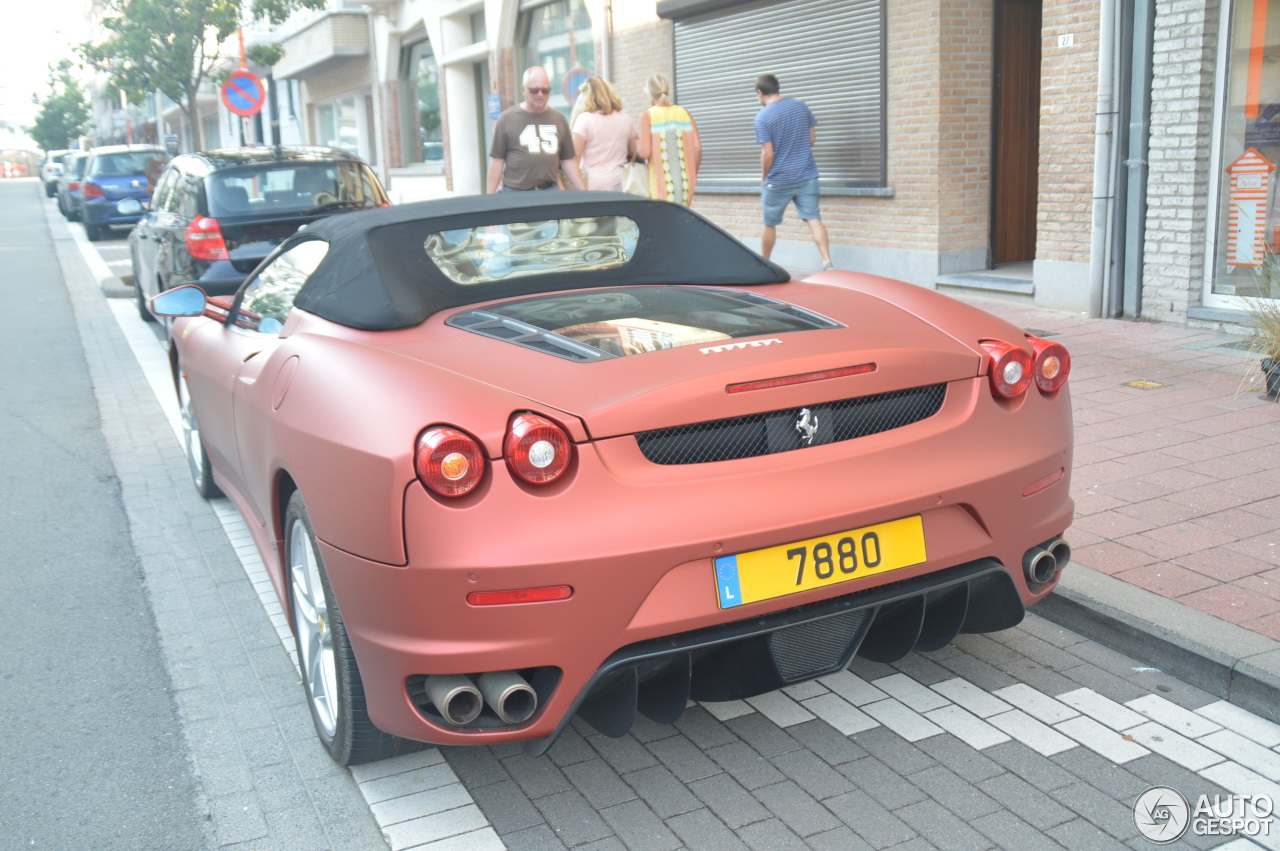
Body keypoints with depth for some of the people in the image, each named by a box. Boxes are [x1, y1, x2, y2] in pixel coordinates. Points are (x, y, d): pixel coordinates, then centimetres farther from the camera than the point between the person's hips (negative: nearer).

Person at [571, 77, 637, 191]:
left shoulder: (584, 119, -6)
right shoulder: (625, 118, 8)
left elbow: (575, 156, -8)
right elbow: (633, 152, 18)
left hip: (592, 185, -4)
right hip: (619, 183, 4)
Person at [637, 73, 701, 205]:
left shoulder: (647, 115, -5)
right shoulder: (685, 113, 5)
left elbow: (645, 152, -12)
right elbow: (698, 148, 1)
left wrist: (637, 152, 10)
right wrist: (693, 174, 13)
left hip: (661, 184, -3)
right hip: (685, 182, 3)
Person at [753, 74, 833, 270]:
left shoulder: (762, 117, -13)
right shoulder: (800, 105, 3)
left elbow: (768, 154, -15)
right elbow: (812, 139, 9)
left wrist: (763, 178, 0)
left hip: (778, 180, -4)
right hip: (807, 176, 4)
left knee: (770, 224, 12)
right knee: (813, 219, 0)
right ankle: (827, 262, -15)